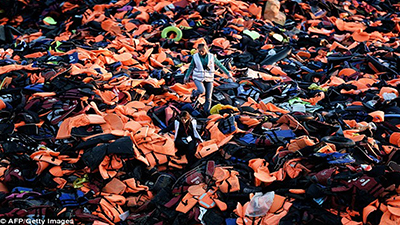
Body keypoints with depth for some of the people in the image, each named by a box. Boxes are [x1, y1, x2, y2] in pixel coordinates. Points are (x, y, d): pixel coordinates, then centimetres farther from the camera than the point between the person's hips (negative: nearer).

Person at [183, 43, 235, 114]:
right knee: (201, 91, -29)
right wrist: (186, 77, 15)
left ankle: (206, 112, 17)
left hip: (208, 79, 1)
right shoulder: (195, 57, -6)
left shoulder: (211, 57, -6)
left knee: (208, 98, -2)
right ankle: (195, 93, 6)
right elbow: (191, 67, 8)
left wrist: (229, 75, 0)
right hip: (198, 78, -1)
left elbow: (220, 66, 0)